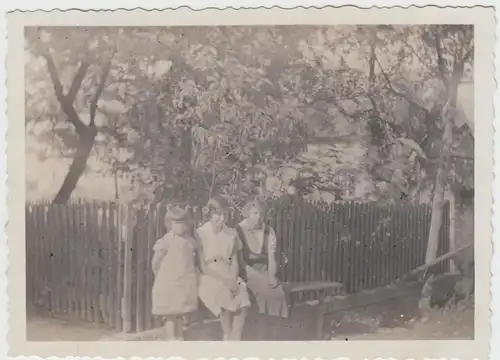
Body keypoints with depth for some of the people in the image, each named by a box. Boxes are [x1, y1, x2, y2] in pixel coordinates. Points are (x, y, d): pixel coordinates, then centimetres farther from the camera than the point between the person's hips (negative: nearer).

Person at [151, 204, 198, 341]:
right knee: (170, 315, 2)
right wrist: (161, 278, 1)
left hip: (186, 283, 6)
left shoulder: (190, 240, 4)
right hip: (169, 284, -6)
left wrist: (191, 276, 9)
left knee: (181, 314, 17)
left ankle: (180, 339, 28)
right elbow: (155, 262, -9)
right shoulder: (166, 240, -14)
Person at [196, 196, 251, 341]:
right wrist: (225, 280, -15)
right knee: (226, 301, -27)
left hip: (230, 277, 4)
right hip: (209, 278, -4)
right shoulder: (200, 234, -4)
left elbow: (234, 262, 8)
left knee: (243, 302, -20)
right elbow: (203, 266, -7)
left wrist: (233, 280, -12)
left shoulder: (232, 234, 10)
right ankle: (228, 338, -11)